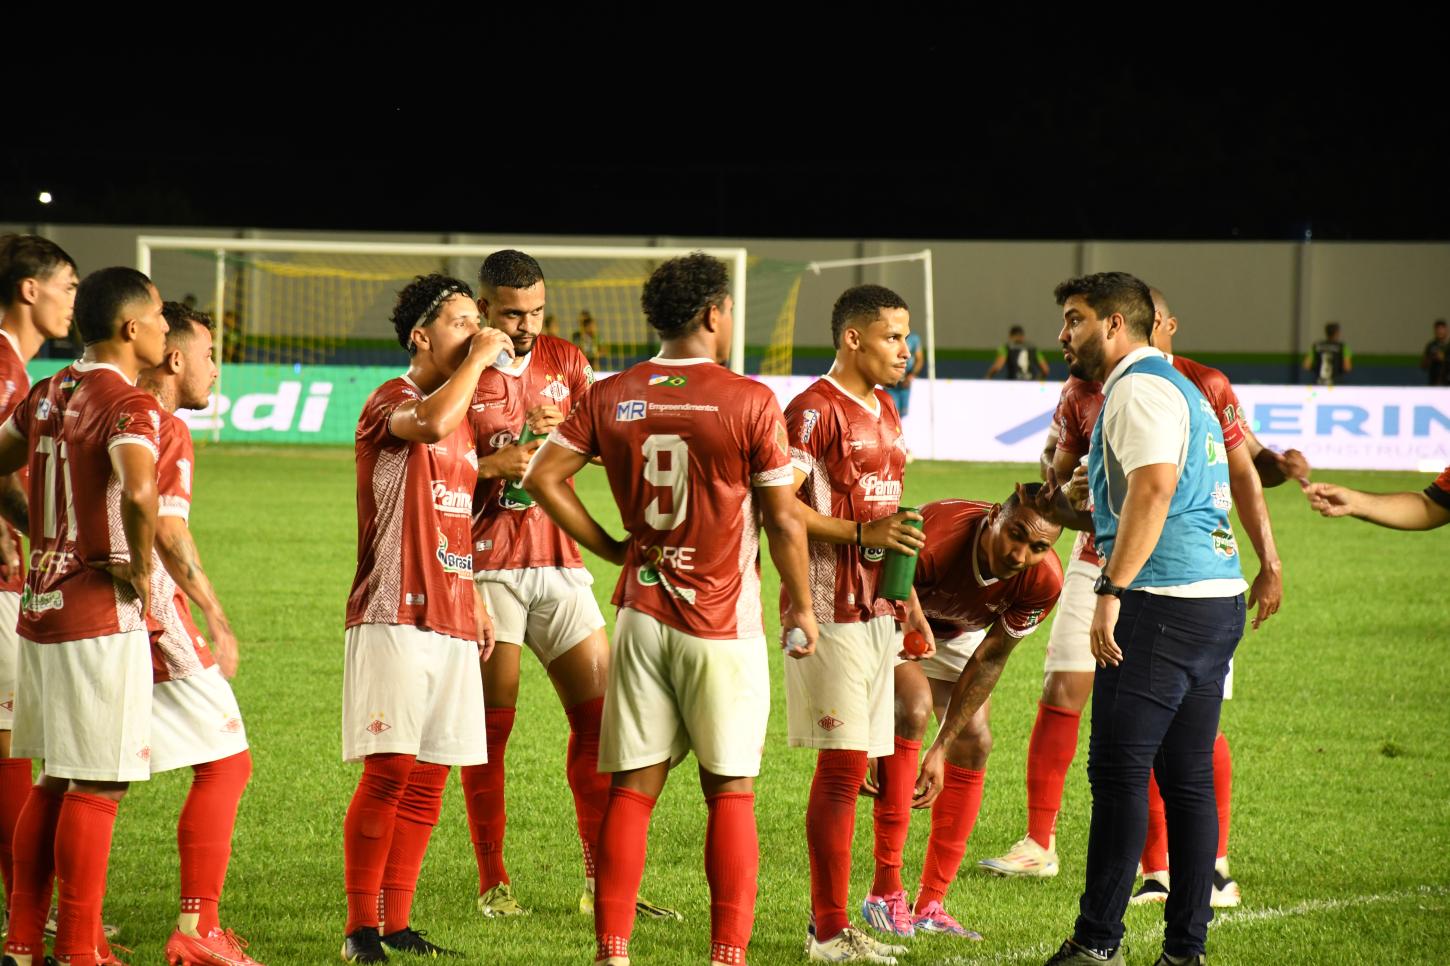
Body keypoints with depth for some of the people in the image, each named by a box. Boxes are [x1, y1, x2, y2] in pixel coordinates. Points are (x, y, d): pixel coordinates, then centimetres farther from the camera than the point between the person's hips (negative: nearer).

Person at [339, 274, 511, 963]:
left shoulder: (464, 410, 19)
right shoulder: (390, 402, -7)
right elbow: (431, 423, -32)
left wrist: (475, 598, 22)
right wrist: (481, 358, -18)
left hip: (452, 623, 8)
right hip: (396, 619, -8)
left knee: (429, 778, 6)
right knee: (389, 770, -11)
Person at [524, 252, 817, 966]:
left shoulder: (612, 398, 1)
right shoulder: (749, 403, -9)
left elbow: (543, 476, 1)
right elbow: (783, 520, -6)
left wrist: (611, 548, 9)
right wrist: (800, 608, 7)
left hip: (642, 614, 3)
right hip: (723, 623, -3)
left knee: (632, 789, 6)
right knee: (730, 793, 3)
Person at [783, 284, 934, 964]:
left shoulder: (885, 413, 18)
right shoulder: (814, 411, -11)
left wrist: (909, 601, 22)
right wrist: (861, 535, -23)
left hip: (876, 610, 9)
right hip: (832, 610, -9)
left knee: (852, 766, 9)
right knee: (842, 765, -9)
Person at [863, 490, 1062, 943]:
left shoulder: (1044, 581, -27)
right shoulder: (933, 543, -43)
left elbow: (990, 659, -16)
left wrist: (943, 748, -17)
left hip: (957, 631, 5)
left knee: (974, 743, -7)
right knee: (912, 707, -28)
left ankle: (930, 906, 4)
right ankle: (885, 891, -23)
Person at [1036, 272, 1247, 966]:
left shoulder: (1139, 388, -7)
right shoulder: (1181, 389, 24)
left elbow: (1154, 489, -22)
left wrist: (1112, 589, -24)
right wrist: (1072, 517, 25)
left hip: (1164, 601, -10)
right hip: (1217, 597, 10)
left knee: (1118, 771, -6)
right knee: (1188, 779, 9)